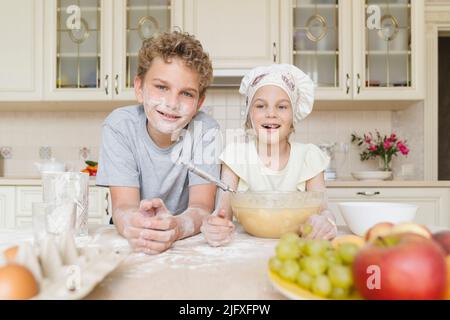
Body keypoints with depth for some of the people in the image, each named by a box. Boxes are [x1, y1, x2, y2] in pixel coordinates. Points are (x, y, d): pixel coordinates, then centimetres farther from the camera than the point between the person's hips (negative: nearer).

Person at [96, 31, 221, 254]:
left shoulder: (206, 130, -14)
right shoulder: (119, 125, -13)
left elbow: (202, 206, -20)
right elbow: (123, 205, -19)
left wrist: (176, 227, -41)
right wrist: (133, 224, -42)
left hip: (189, 241, 0)